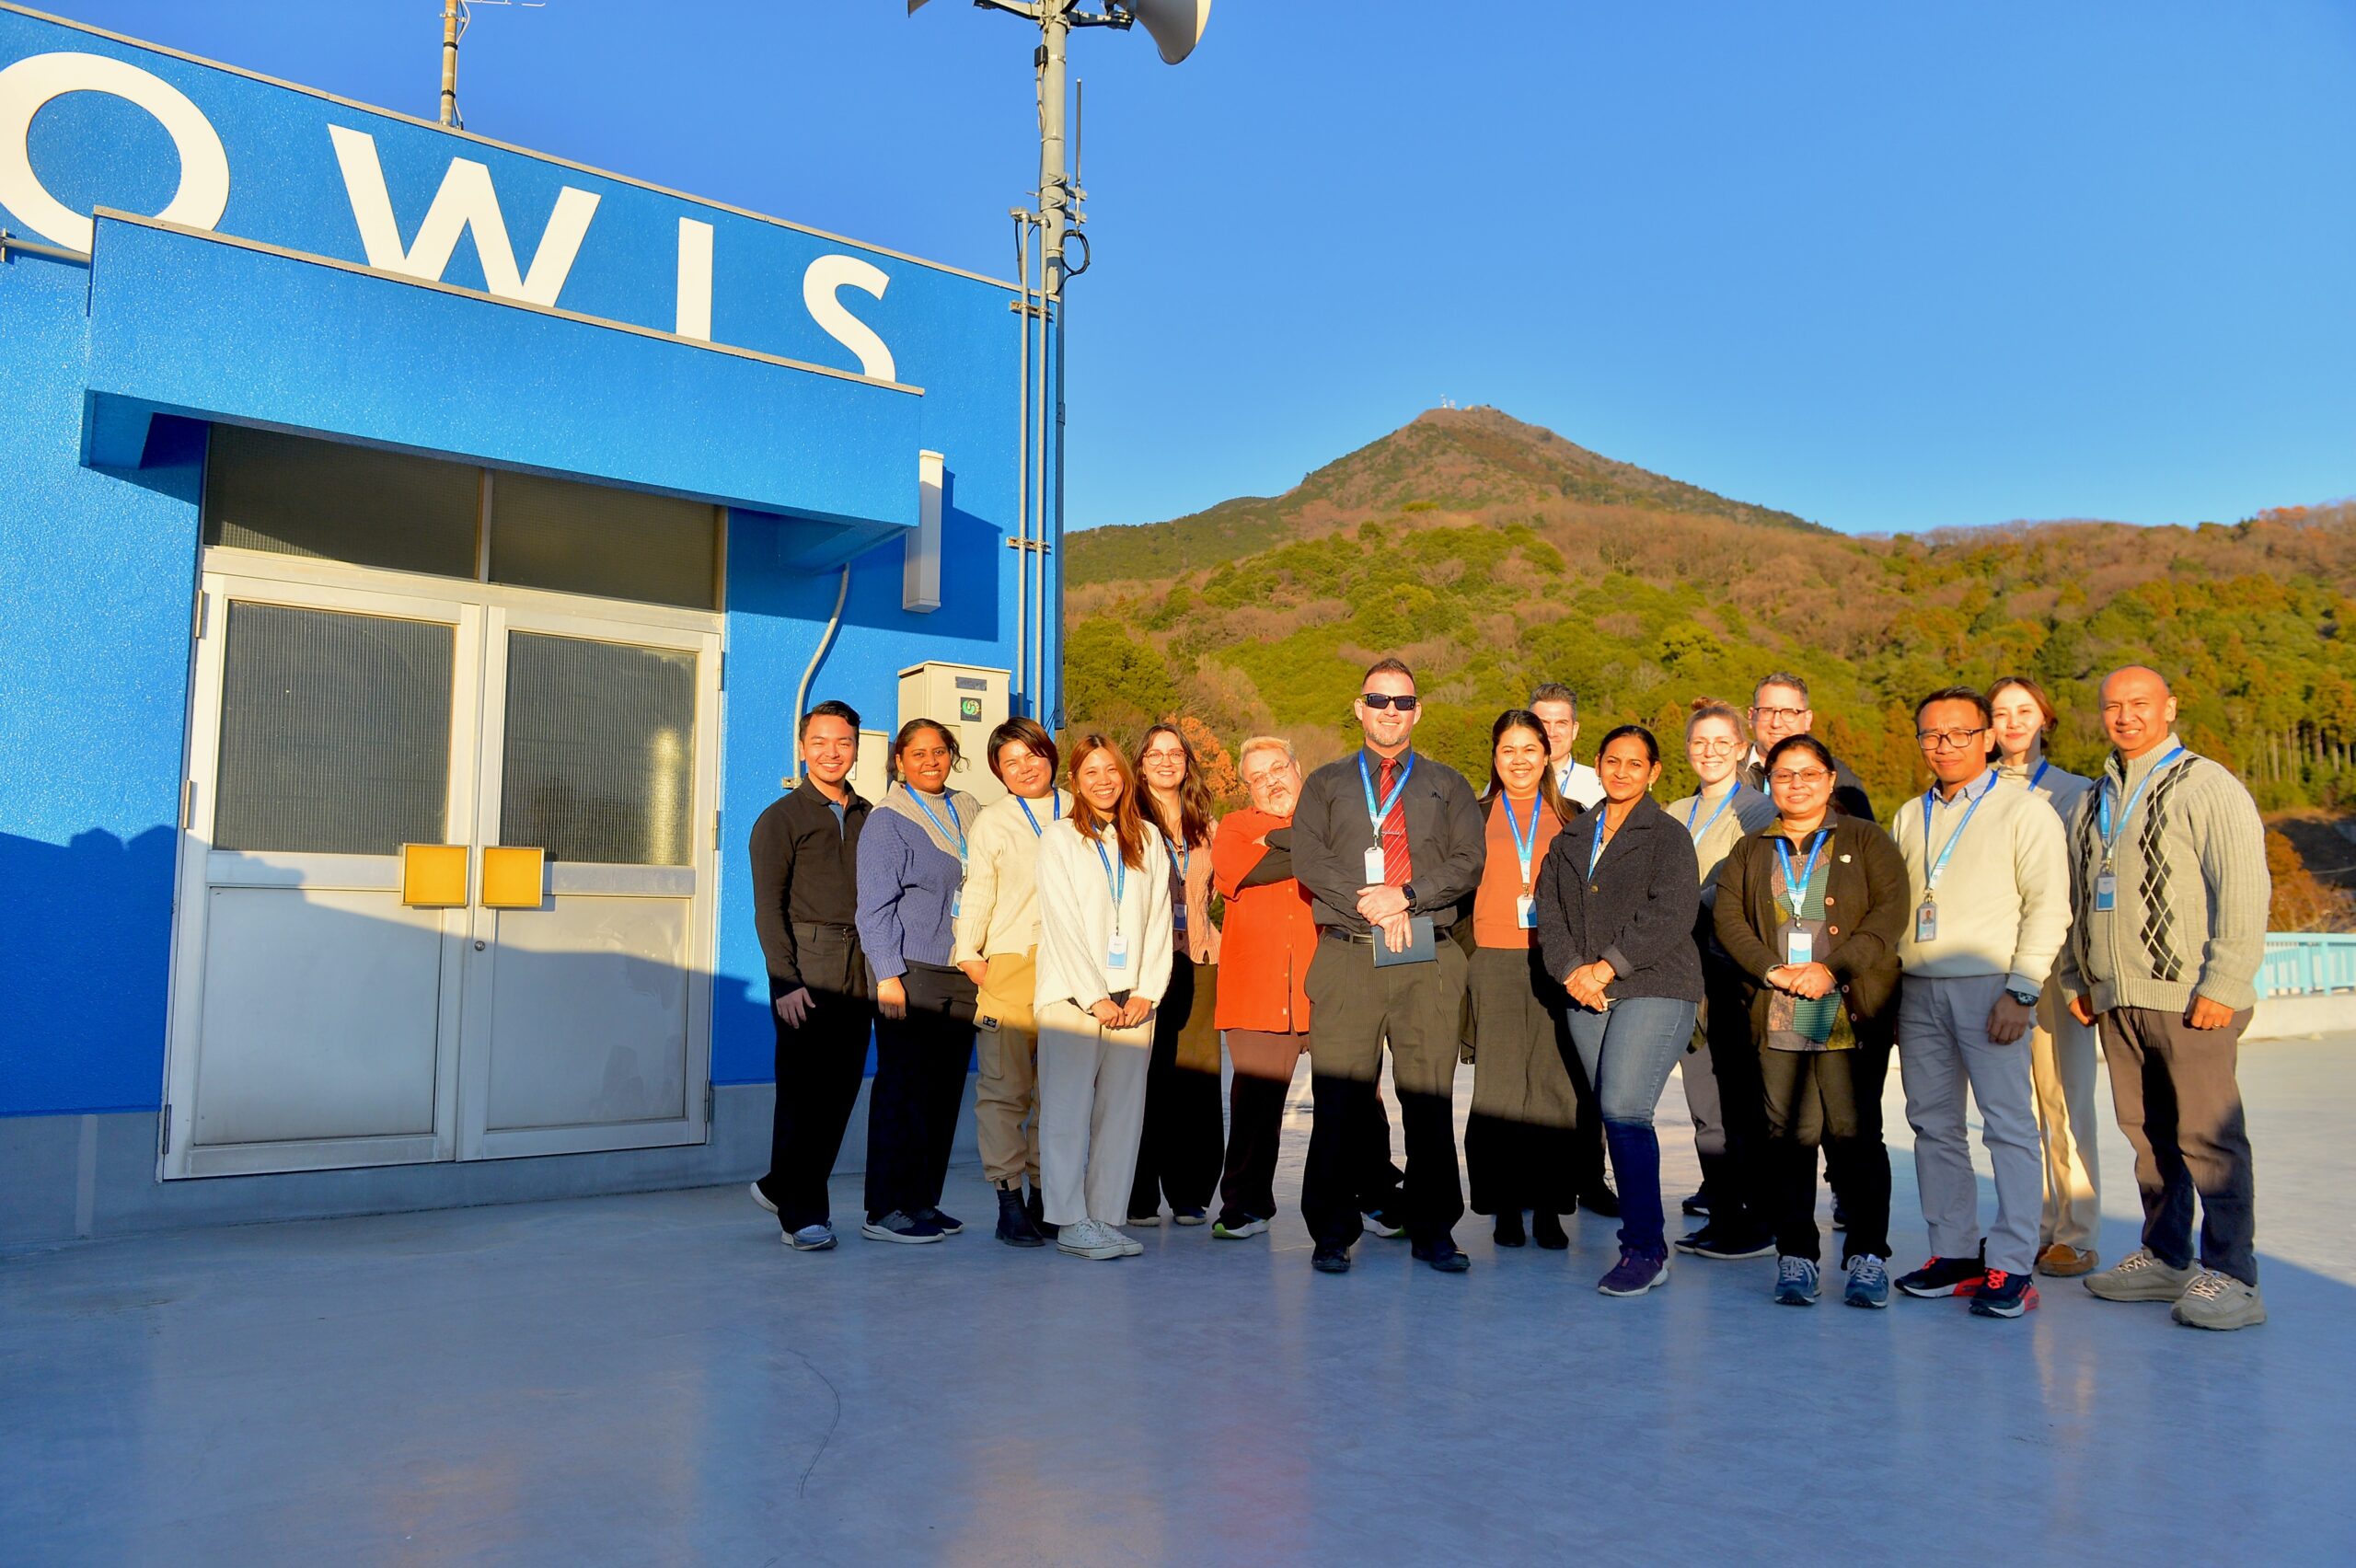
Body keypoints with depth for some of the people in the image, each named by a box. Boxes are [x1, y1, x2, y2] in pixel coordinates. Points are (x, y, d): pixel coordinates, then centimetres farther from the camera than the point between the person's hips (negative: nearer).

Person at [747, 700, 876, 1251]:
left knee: (842, 1088, 7)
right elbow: (768, 907, -3)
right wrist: (785, 981, -13)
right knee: (804, 1091, -3)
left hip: (860, 971, 5)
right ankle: (802, 1214, 7)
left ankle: (782, 1188, 24)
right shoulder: (781, 819, 3)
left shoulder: (868, 818, 16)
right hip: (808, 967, -5)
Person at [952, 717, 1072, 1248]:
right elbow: (977, 891, 6)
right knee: (1005, 1085, -4)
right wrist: (969, 955, -4)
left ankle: (1044, 1196, 14)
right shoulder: (992, 821, 9)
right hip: (1009, 965, -2)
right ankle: (1009, 1202, 1)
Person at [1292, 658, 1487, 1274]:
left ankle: (1433, 1231, 10)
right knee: (1339, 1096, -2)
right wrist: (1370, 903, -10)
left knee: (1430, 1096, 0)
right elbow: (1308, 860, 2)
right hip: (1347, 956, 0)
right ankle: (1332, 1234, 7)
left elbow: (1468, 863, 4)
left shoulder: (1447, 785, 17)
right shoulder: (1325, 784, 16)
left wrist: (1407, 895, -11)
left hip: (1429, 959, 1)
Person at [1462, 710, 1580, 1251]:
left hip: (1554, 963, 1)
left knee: (1553, 1081, -3)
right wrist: (1464, 956, 0)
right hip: (1493, 962, -1)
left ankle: (1548, 1208, 5)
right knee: (1498, 1082, -3)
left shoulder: (1569, 819, 12)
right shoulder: (1476, 816, 10)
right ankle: (1506, 1207, 5)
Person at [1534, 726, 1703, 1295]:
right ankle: (1647, 1233, 17)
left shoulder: (1668, 836, 2)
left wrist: (1608, 967, -13)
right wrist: (1572, 970, -5)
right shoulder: (1571, 837, 17)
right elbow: (1548, 907, 10)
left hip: (1654, 990, -5)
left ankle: (1644, 1249, -8)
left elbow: (1670, 916, -10)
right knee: (1616, 1117, 5)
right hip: (1584, 996, 5)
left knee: (1623, 1110, -16)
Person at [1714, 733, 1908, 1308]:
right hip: (1776, 1019, 2)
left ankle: (1868, 1258, 6)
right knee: (1788, 1135, 0)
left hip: (1852, 1014, -2)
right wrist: (1773, 970, -9)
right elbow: (1727, 918, 6)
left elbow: (1891, 911, -2)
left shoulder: (1866, 840, 10)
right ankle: (1794, 1256, 7)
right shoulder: (1749, 851, 17)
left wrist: (1833, 968, -12)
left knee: (1854, 1133, -4)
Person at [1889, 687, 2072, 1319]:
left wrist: (2021, 991, -13)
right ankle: (1954, 1254, 16)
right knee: (1933, 1125, 7)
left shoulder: (2024, 810, 1)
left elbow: (2048, 906, -5)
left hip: (1989, 987, -5)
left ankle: (2010, 1267, 0)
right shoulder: (1908, 817, 18)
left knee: (2008, 1126, -5)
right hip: (1918, 989, 6)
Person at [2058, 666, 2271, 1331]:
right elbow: (2075, 896, 23)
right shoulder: (2092, 801, 18)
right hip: (2116, 1000, 6)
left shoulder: (2207, 786, -3)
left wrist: (2222, 984, -14)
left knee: (2206, 1135, -5)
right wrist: (2075, 976, 16)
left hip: (2188, 998, -6)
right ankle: (2164, 1259, 20)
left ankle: (2231, 1276, 2)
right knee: (2147, 1132, 11)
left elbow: (2244, 891, -9)